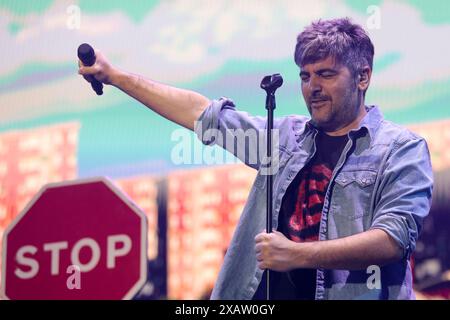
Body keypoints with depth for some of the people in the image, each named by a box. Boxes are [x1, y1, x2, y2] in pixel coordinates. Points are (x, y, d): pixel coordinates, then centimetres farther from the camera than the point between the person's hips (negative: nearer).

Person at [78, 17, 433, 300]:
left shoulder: (402, 150, -2)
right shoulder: (286, 135, 14)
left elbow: (394, 239, -14)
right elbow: (204, 113, 17)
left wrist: (297, 254, -23)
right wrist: (115, 76, 16)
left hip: (348, 292, -5)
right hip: (265, 292, 5)